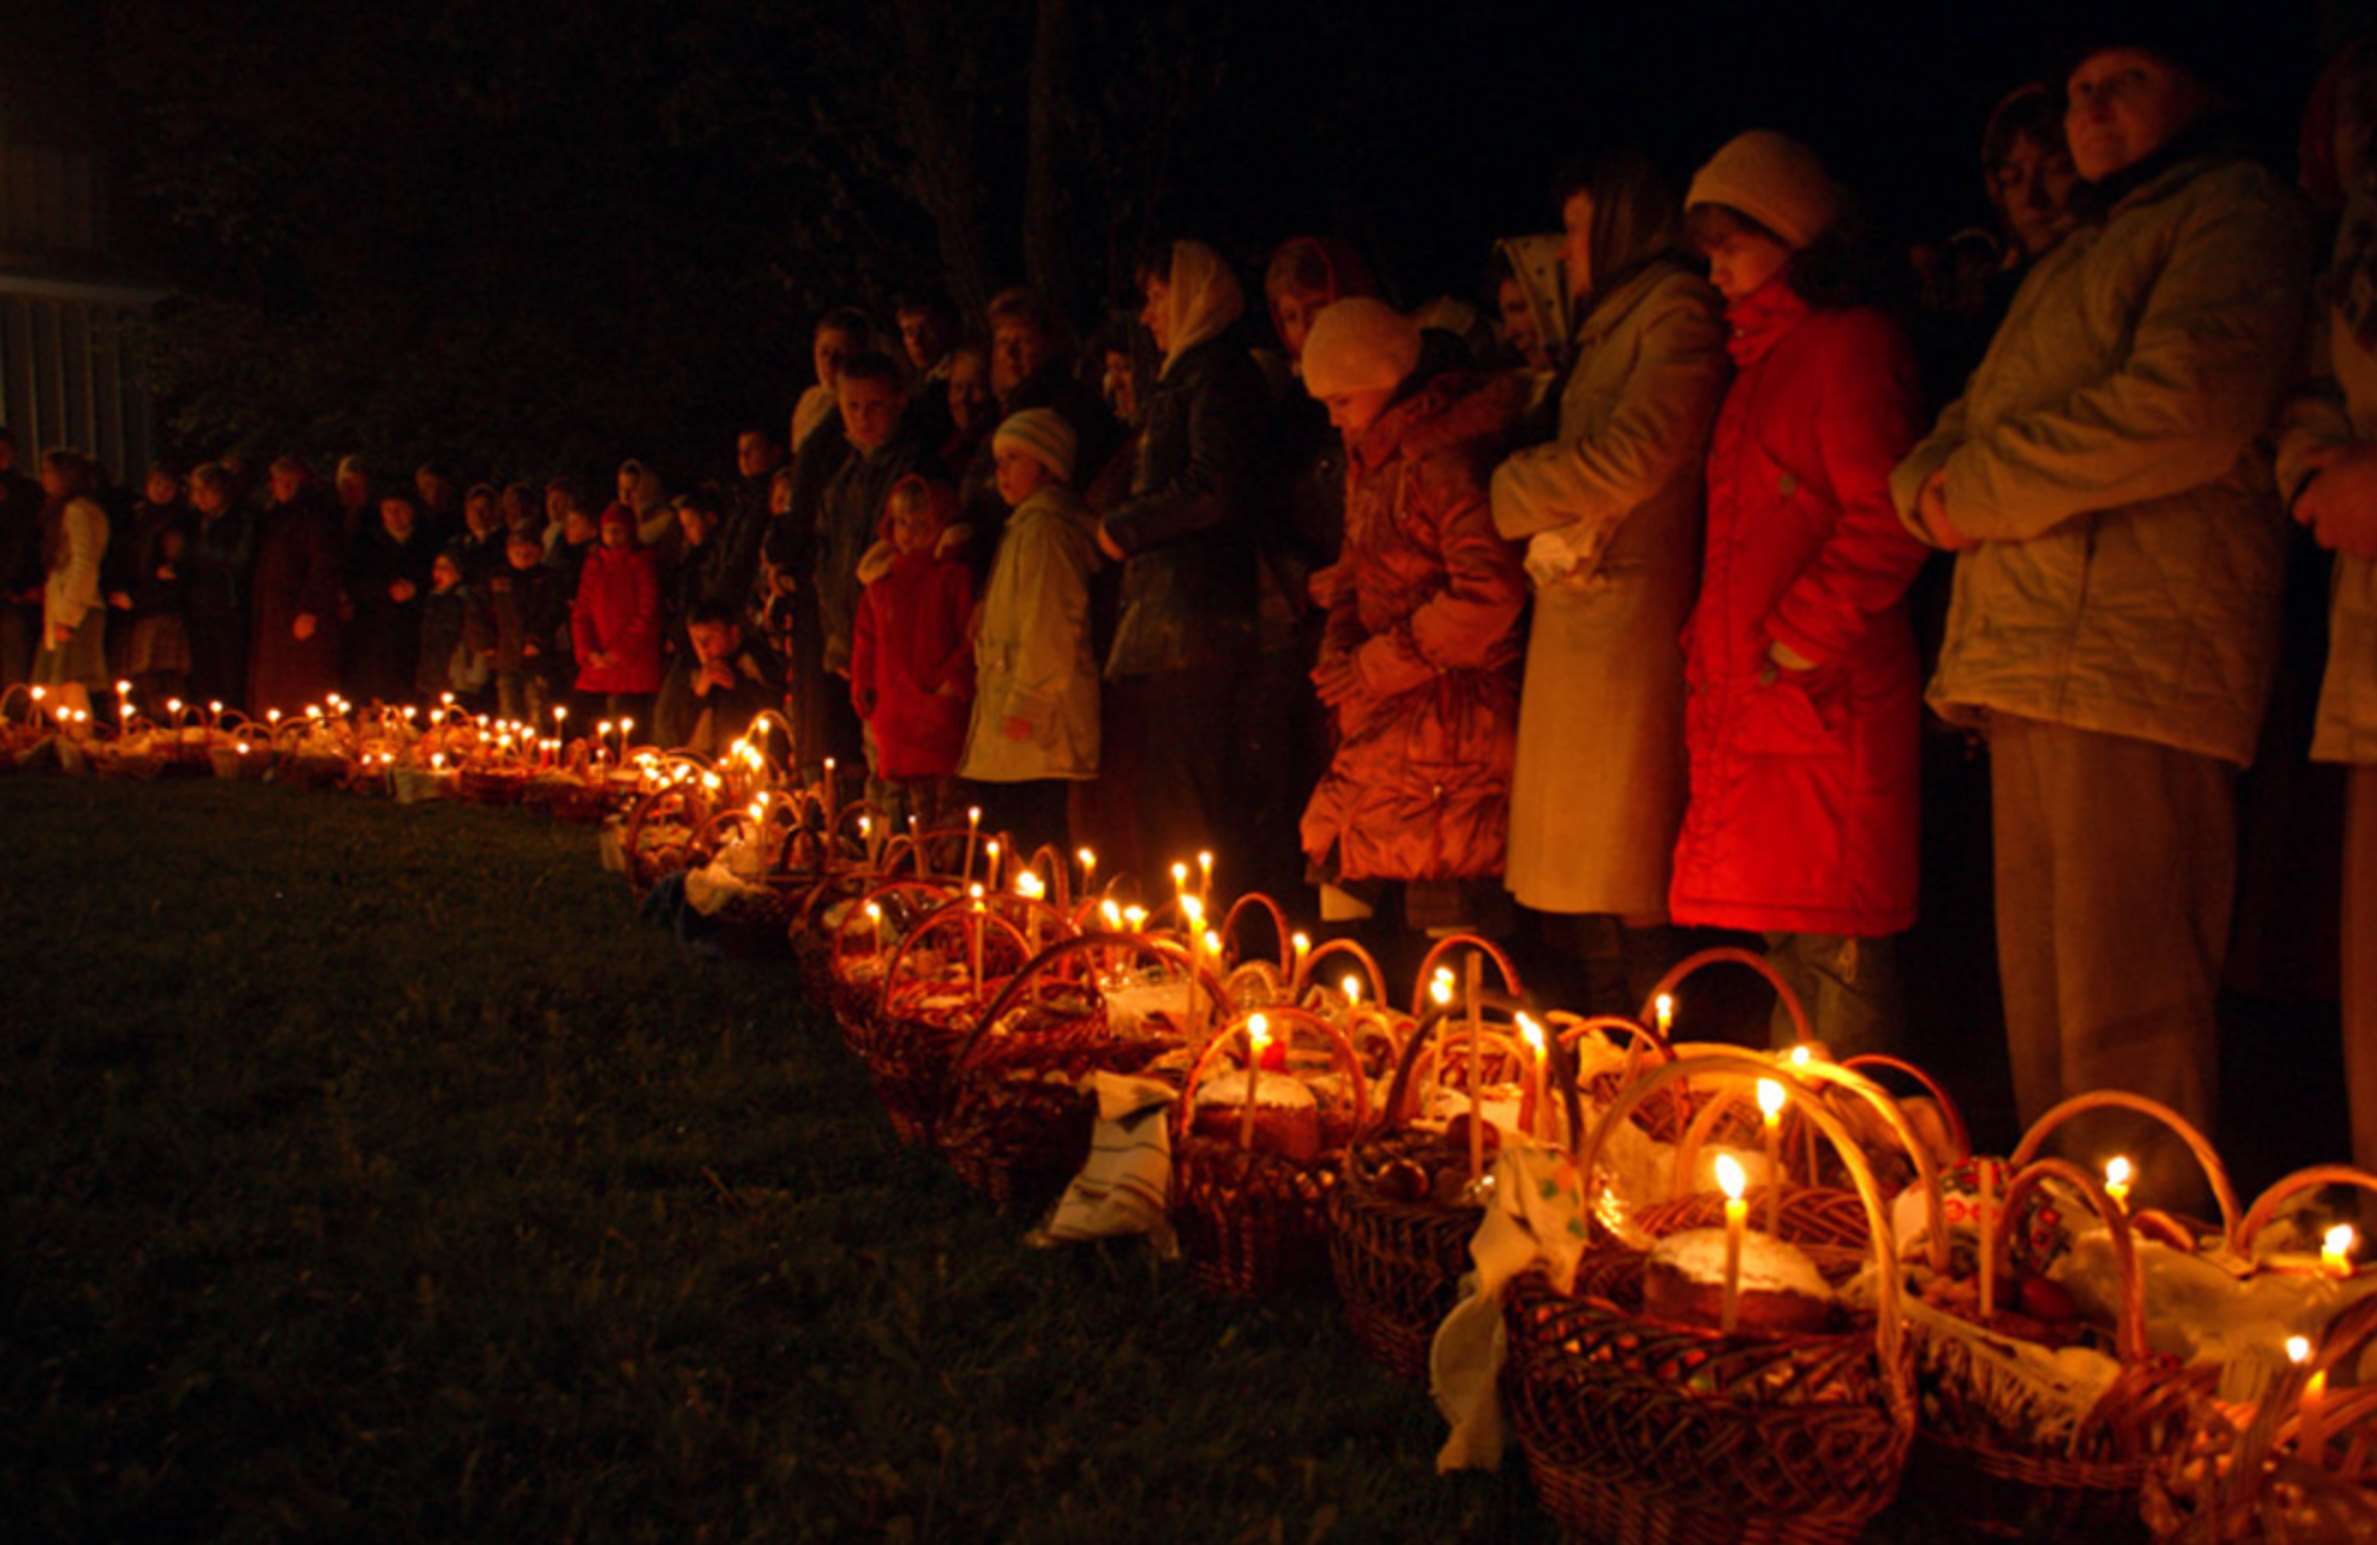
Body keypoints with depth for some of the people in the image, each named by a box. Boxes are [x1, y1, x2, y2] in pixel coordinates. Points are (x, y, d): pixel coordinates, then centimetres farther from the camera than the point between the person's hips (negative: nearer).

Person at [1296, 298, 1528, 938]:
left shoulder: (1441, 458, -15)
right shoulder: (1372, 459, 16)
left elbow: (1489, 592, -23)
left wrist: (1376, 667, -17)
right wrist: (1340, 648, 3)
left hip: (1446, 711, -9)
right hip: (1389, 717, 9)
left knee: (1443, 908, -8)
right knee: (1340, 865, 8)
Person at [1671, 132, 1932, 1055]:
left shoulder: (1850, 345, -4)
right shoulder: (1758, 361, 23)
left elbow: (1884, 524, -14)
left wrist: (1795, 642, -16)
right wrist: (1712, 639, 14)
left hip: (1824, 701, -9)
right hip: (1747, 704, 9)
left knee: (1836, 951, -7)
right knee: (1788, 945, 13)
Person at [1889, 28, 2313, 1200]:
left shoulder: (2233, 210, 3)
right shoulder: (2071, 265, 31)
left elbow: (2192, 401, -16)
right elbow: (1960, 431, 26)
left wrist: (1981, 487, -8)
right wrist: (1933, 485, 1)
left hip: (2131, 657, -9)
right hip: (2031, 662, 9)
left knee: (2120, 1021, -11)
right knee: (2041, 1008, 11)